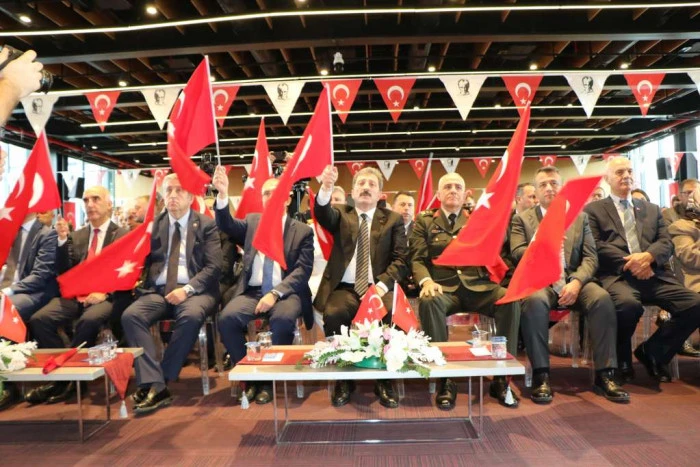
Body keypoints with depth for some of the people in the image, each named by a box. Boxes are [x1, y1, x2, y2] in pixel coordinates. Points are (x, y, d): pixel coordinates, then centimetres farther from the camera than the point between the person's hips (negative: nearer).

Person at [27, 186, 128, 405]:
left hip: (106, 297, -4)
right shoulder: (76, 235, 19)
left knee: (89, 320, -34)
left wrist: (105, 293, -19)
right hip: (74, 295, 5)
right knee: (39, 319, -20)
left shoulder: (123, 236, 5)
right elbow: (64, 272, 10)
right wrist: (62, 240, -2)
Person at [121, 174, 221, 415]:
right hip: (157, 290, 3)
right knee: (130, 315, -25)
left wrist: (187, 289, -17)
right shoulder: (153, 224, 14)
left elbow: (214, 267, -5)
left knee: (191, 316, -34)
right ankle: (155, 386, -25)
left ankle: (159, 381, -17)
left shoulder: (206, 225, 4)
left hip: (194, 291, -3)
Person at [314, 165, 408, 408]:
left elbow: (401, 260, 2)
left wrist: (382, 285, -16)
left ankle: (383, 380, -9)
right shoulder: (341, 214, 12)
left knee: (388, 316, -32)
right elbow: (322, 213, -13)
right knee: (333, 315, -31)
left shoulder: (393, 219, 11)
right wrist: (326, 188, -36)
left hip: (378, 288, 0)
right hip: (344, 288, 1)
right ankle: (343, 379, -8)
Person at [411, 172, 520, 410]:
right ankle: (445, 380, -25)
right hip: (443, 286, -2)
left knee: (510, 300, -27)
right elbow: (417, 259, 2)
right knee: (429, 302, -36)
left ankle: (501, 378, -14)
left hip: (477, 285, 2)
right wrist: (426, 281, -17)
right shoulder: (424, 220, 13)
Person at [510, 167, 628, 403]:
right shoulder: (522, 219, 9)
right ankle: (541, 375, -26)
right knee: (534, 301, -36)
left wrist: (576, 282, -14)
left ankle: (604, 374, -16)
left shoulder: (580, 217, 15)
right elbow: (517, 254, -3)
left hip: (574, 280, 3)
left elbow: (591, 257, 5)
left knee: (602, 298, -29)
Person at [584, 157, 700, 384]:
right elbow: (595, 245, -2)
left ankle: (652, 350, 5)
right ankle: (622, 357, -4)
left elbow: (667, 243, 13)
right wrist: (628, 262, -15)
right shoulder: (594, 210, 12)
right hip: (617, 275, -5)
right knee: (628, 304, -36)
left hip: (654, 275, 5)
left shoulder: (652, 209, 26)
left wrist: (648, 256, -11)